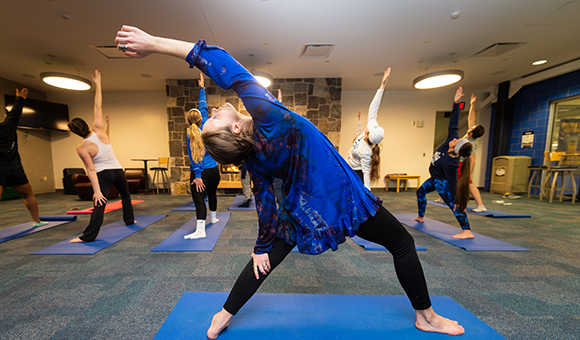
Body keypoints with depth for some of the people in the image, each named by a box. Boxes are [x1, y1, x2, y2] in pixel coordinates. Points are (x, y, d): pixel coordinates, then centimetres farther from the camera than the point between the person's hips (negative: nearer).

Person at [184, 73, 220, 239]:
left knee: (199, 199, -8)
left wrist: (197, 175, -16)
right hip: (213, 169, 5)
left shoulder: (190, 135, -8)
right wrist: (202, 88, 25)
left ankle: (200, 229, -18)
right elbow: (203, 107, 15)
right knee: (212, 193, 24)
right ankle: (213, 217, 44)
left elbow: (194, 157, -15)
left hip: (199, 172, -4)